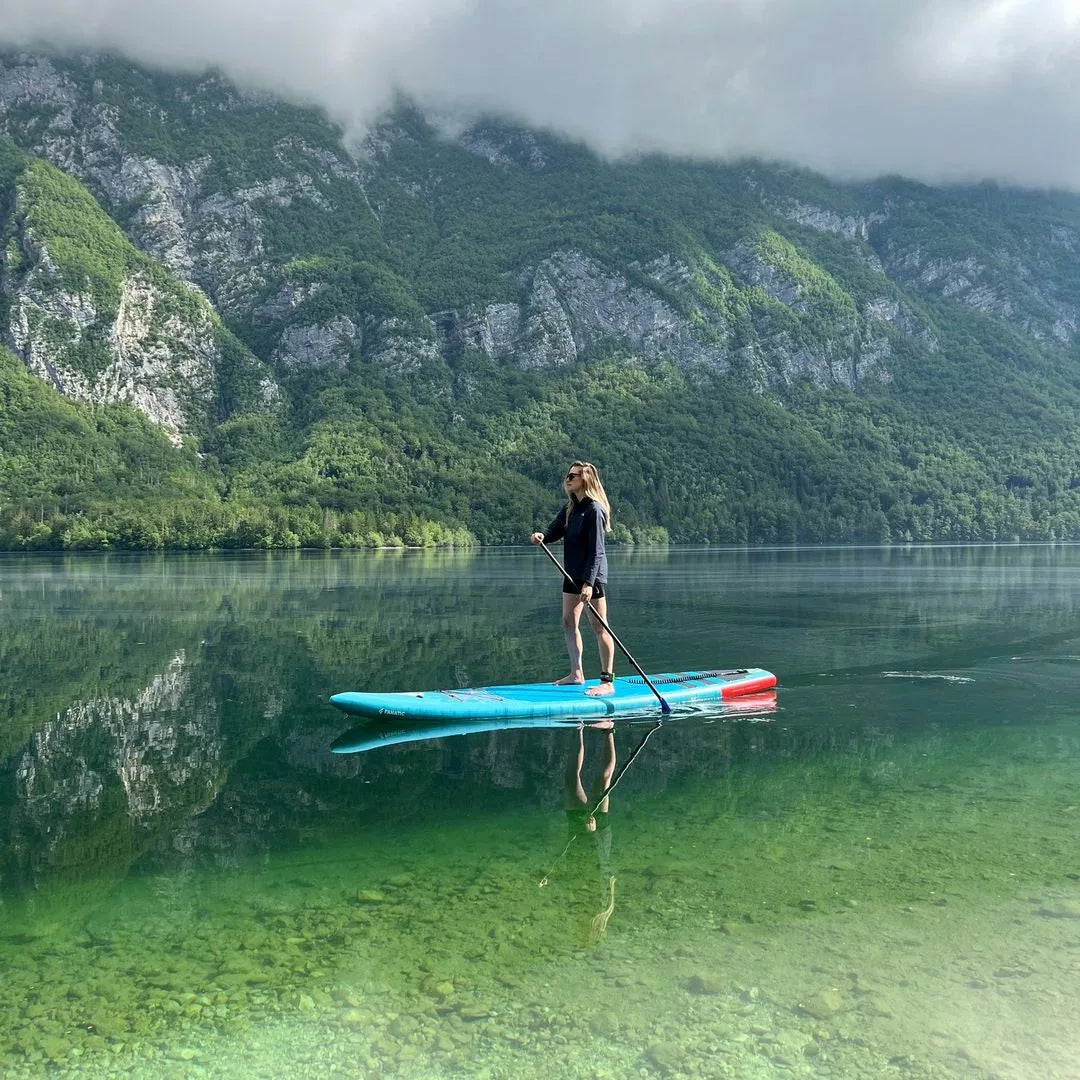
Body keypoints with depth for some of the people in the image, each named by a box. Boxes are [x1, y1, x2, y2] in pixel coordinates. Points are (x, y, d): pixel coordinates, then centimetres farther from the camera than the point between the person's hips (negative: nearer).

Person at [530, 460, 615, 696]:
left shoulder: (593, 509, -16)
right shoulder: (570, 507, 11)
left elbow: (596, 551, -20)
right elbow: (555, 529, 6)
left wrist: (589, 582, -25)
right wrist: (542, 536, -18)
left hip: (592, 576, -9)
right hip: (573, 574, 10)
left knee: (599, 628, -6)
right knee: (569, 624, 15)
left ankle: (607, 682, -3)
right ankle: (576, 673, 28)